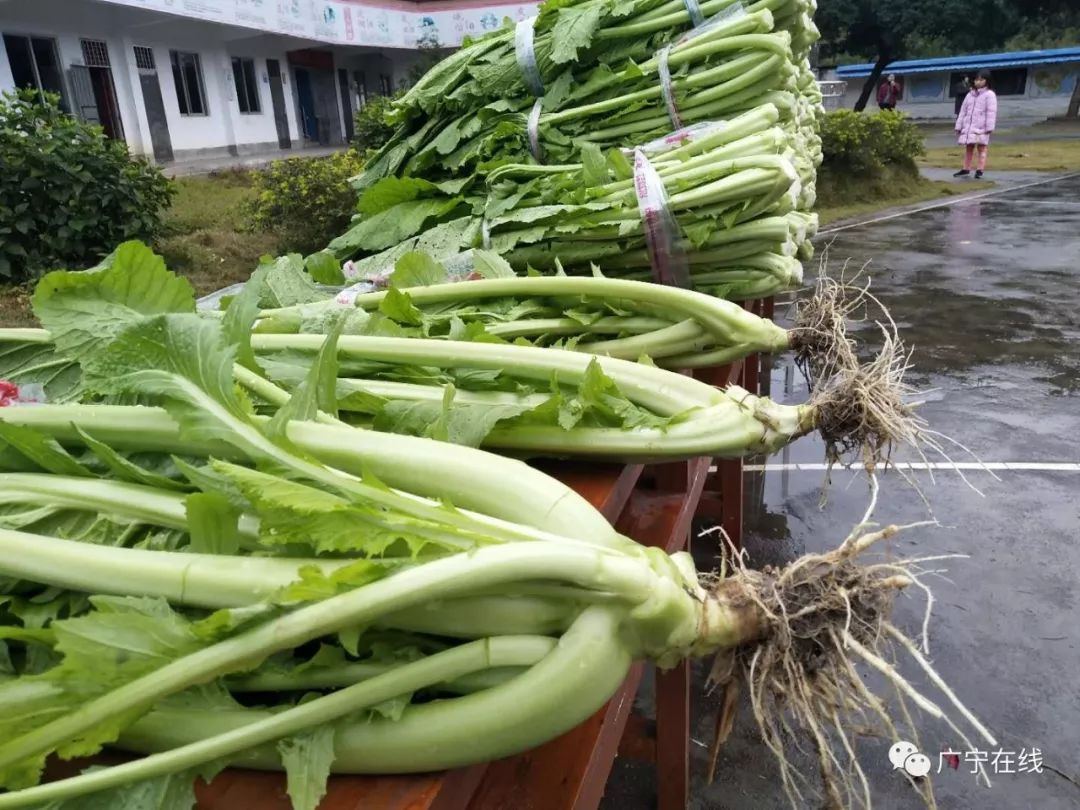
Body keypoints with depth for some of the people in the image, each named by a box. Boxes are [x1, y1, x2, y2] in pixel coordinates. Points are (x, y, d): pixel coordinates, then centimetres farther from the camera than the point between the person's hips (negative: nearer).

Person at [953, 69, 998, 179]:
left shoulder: (989, 95, -3)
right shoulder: (970, 94, 14)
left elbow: (991, 112, -9)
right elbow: (963, 111, 15)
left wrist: (989, 127, -16)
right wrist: (959, 126, 12)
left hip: (981, 128, -6)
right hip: (968, 126, 6)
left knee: (981, 149, -1)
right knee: (968, 148, 13)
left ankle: (980, 170, 1)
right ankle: (966, 169, 21)